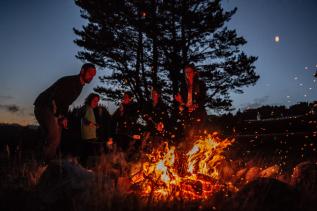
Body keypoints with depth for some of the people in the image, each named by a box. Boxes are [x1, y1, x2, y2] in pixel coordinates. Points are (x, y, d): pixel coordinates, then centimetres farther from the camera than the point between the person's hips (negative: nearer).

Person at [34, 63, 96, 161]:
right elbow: (53, 99, -23)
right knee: (54, 137, -23)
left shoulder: (79, 86, 10)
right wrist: (61, 118, -16)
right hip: (43, 107, -9)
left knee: (56, 140, 5)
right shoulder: (68, 81, -19)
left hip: (55, 112, 9)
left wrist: (64, 117, 6)